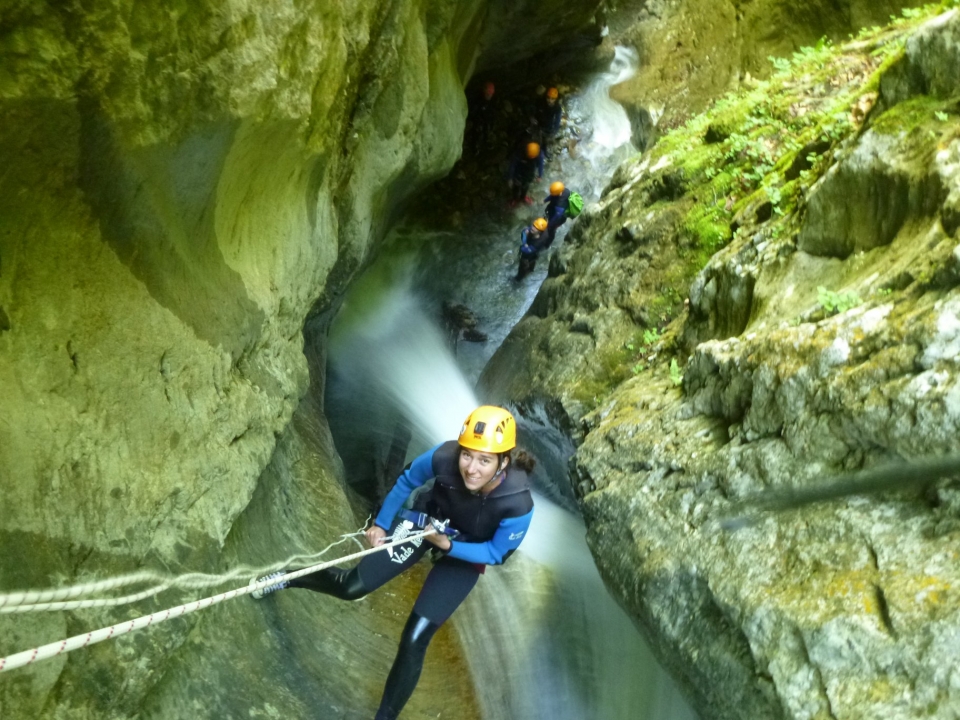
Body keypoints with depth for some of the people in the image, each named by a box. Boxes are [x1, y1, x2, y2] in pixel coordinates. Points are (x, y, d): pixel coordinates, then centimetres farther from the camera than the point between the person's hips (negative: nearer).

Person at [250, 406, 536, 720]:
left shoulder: (518, 504, -38)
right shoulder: (444, 457, -35)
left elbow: (497, 553, -18)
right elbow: (407, 481, -11)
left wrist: (448, 545, -28)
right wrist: (381, 523, -3)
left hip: (465, 555, -1)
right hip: (425, 519, 2)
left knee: (414, 640, -6)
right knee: (353, 586, -1)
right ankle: (288, 578, 31)